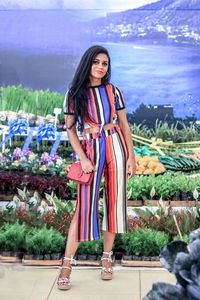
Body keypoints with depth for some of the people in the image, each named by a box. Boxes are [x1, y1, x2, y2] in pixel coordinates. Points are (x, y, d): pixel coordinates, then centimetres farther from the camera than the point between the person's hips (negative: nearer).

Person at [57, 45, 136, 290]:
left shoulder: (114, 91, 6)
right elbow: (70, 129, 1)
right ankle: (66, 265, 1)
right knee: (85, 206, -7)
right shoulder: (75, 93, 2)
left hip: (116, 146, 2)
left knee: (114, 202, 5)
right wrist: (83, 158, -9)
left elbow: (124, 125, 9)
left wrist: (131, 156, 2)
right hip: (92, 149, -2)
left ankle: (107, 257, 19)